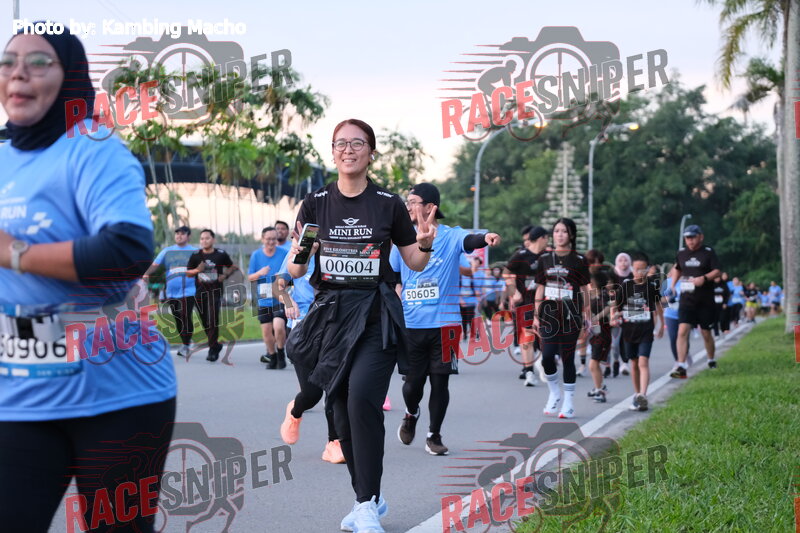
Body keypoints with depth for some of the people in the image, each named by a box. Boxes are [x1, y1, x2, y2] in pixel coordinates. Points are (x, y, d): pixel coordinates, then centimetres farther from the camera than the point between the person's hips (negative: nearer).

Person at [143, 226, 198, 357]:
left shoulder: (195, 251, 7)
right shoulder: (167, 251, 12)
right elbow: (155, 264, 3)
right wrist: (146, 274, -15)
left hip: (189, 291, -3)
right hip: (172, 293, 3)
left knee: (185, 317, -15)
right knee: (178, 319, 8)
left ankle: (186, 345, -4)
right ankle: (186, 343, 24)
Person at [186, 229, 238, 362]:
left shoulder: (221, 254, 2)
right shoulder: (195, 255, 6)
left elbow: (232, 267, 16)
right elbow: (188, 273, 11)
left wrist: (225, 275, -3)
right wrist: (197, 270, -9)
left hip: (215, 290, -3)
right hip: (200, 290, 3)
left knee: (213, 319, -13)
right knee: (204, 320, 7)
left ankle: (213, 349, -7)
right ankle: (216, 345, 26)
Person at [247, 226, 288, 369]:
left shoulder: (284, 253, -1)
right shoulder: (256, 255, 4)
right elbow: (250, 278, 8)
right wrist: (260, 273, -11)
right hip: (263, 300, 3)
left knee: (278, 326, -20)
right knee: (266, 331, 6)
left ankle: (281, 353, 3)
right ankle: (272, 356, 27)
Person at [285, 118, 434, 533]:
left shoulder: (388, 204, 1)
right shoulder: (315, 204, 5)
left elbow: (415, 263, 9)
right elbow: (295, 271, 5)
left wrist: (425, 246, -12)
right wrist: (298, 256, -17)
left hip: (376, 315, -3)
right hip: (331, 313, 3)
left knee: (362, 397, -21)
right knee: (343, 413, 6)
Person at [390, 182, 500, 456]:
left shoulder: (451, 236, -3)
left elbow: (470, 240, -26)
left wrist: (486, 238, -47)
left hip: (443, 323, -2)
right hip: (411, 324, 2)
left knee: (440, 381, 1)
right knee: (412, 382, 4)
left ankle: (434, 436, 16)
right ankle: (411, 415, 36)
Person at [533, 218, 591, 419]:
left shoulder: (578, 261, 1)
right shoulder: (545, 259, 8)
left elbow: (584, 290, 5)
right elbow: (540, 289, 10)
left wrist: (586, 314, 2)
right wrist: (536, 315, 8)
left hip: (571, 314, -2)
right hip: (549, 313, 2)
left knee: (567, 358, 1)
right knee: (547, 357, -7)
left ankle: (568, 403, 11)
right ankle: (554, 393, 17)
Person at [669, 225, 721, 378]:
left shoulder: (708, 253, -2)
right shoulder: (681, 253, 8)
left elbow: (717, 271, -6)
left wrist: (704, 278, -23)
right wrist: (672, 286, 13)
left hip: (705, 300, -2)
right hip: (687, 300, 2)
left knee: (706, 333, 10)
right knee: (682, 331, -14)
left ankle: (711, 361, 35)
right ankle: (681, 367, -17)